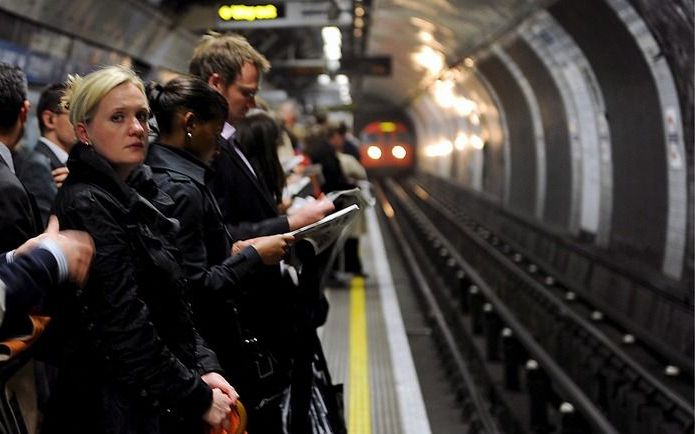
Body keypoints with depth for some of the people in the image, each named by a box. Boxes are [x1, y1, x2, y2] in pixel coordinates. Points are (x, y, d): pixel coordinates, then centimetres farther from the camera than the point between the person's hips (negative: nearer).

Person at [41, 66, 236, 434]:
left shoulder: (140, 197, 11)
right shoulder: (86, 206, -15)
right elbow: (124, 328, -20)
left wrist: (204, 370, -1)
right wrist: (198, 398, -15)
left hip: (164, 404, 8)